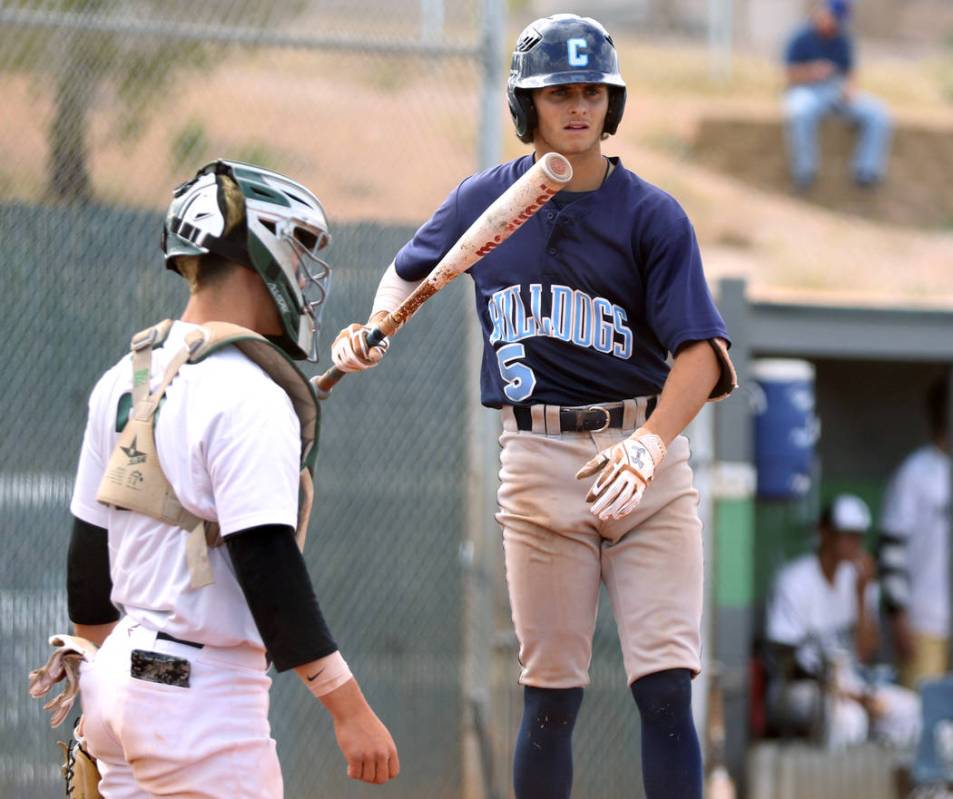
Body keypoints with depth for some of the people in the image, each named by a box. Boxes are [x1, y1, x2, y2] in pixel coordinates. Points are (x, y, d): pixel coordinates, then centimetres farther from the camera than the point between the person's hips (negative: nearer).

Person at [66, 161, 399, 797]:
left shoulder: (124, 380, 11)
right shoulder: (248, 394, -15)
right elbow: (267, 566, -20)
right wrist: (350, 710, -18)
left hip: (124, 672, 9)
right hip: (202, 693, -9)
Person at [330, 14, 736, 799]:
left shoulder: (652, 216, -3)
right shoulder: (484, 201, 5)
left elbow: (699, 351, -13)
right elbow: (410, 270, 24)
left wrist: (652, 443, -30)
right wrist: (374, 328, 3)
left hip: (644, 449, -1)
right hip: (538, 461, 1)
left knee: (666, 690, -8)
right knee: (551, 697, 3)